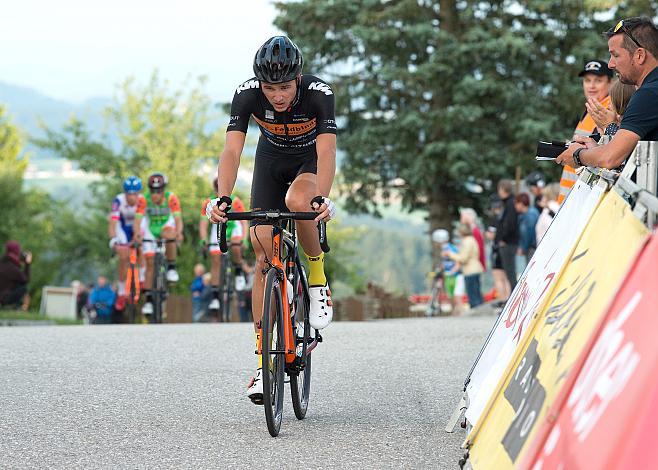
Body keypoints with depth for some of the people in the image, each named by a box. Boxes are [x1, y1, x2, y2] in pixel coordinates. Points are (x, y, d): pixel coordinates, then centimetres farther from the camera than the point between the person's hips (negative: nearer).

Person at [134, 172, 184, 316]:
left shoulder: (171, 198, -26)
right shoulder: (144, 200, -24)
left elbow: (178, 218, -32)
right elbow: (138, 219, -29)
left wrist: (179, 232, -51)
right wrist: (137, 233, -48)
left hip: (167, 225, -1)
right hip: (150, 229, 1)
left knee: (169, 235, -37)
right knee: (150, 263, -5)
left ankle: (171, 268, -18)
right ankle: (148, 300, 1)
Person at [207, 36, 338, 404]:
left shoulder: (319, 94, -33)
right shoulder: (247, 94, -28)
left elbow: (327, 151, -41)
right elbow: (232, 151, -34)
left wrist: (321, 198, -58)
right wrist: (223, 198, -50)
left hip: (309, 161, -2)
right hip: (271, 161, 2)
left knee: (297, 201, -38)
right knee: (266, 256, -8)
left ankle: (318, 277, -11)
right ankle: (263, 362, -4)